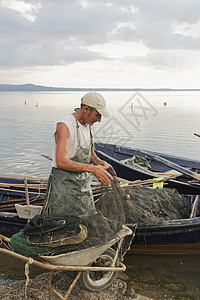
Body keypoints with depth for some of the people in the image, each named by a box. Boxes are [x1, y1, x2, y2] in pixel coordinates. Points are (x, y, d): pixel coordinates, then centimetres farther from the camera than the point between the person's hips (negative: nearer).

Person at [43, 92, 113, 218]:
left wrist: (100, 162, -1)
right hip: (64, 185, -7)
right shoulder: (65, 126, -20)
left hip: (84, 183, 8)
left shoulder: (89, 124, 6)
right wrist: (93, 169, -30)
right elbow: (61, 162, -29)